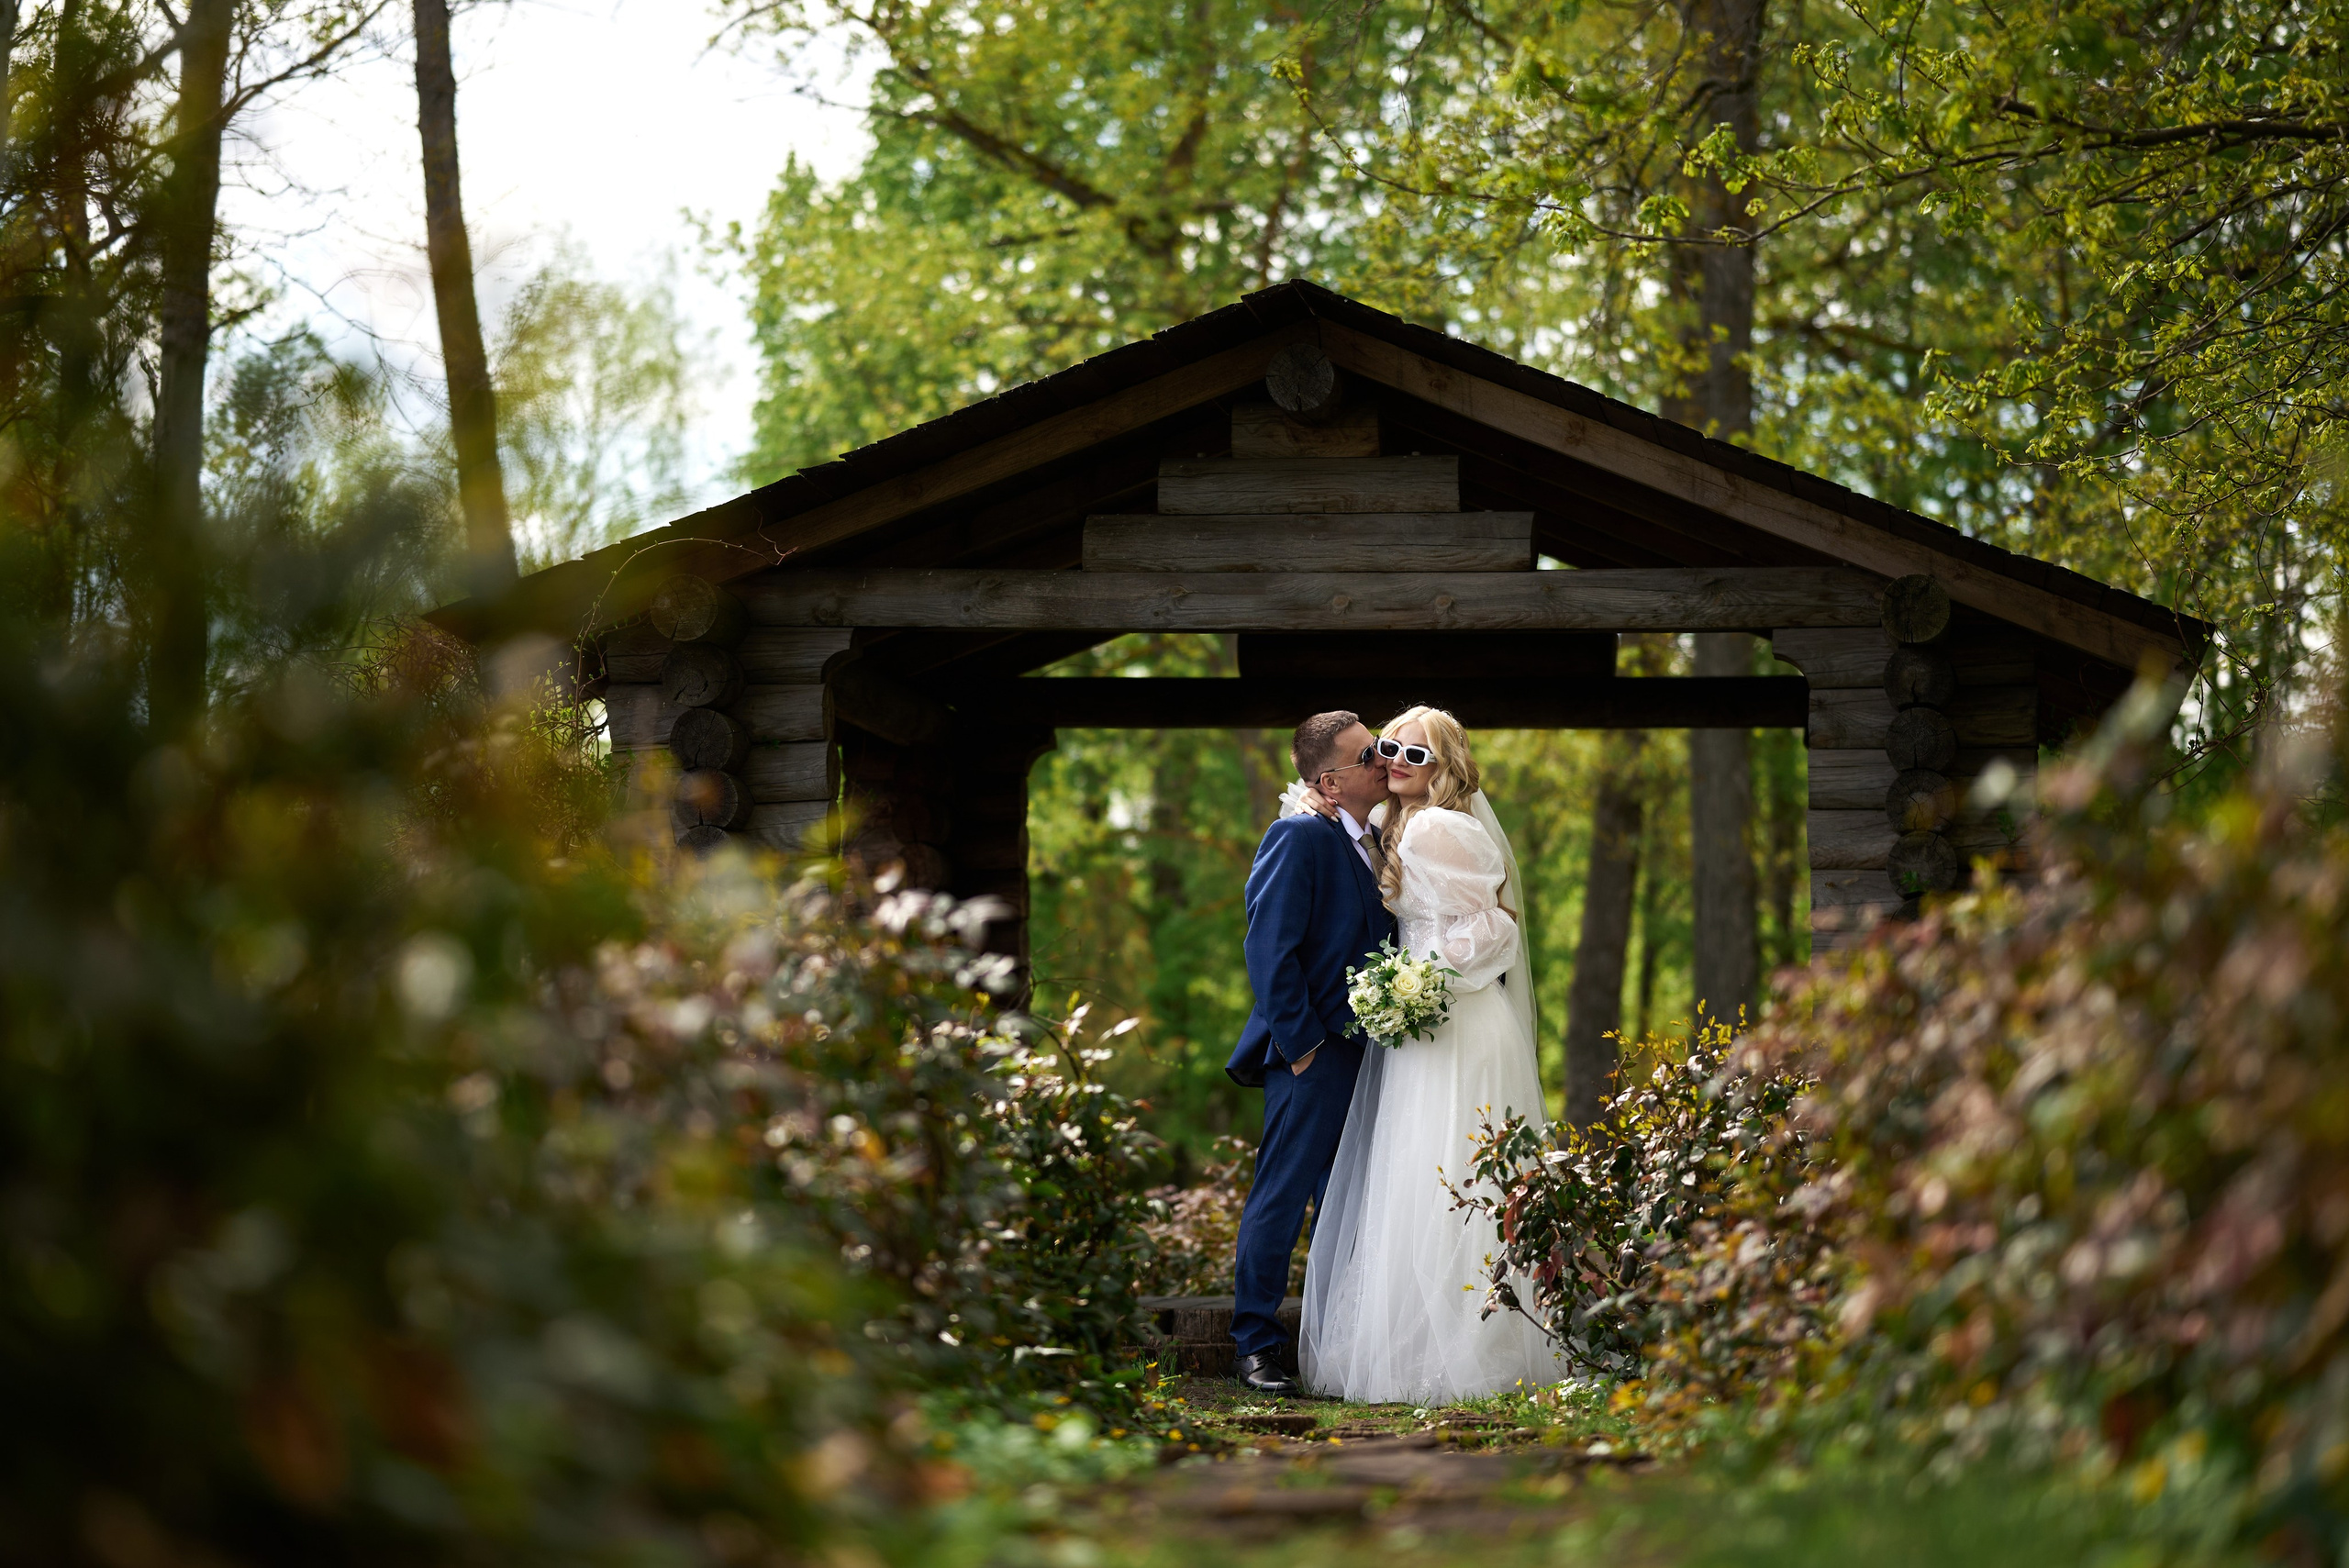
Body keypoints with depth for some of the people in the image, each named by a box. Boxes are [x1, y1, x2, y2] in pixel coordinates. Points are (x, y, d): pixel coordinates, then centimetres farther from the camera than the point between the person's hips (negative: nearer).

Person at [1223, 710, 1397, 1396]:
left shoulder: (1375, 843, 14)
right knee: (1281, 1198, -2)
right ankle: (1256, 1345, 5)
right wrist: (1300, 1044, -16)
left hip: (1365, 1050, 8)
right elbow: (1270, 950, -16)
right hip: (1314, 1056, -8)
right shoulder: (1299, 839, -11)